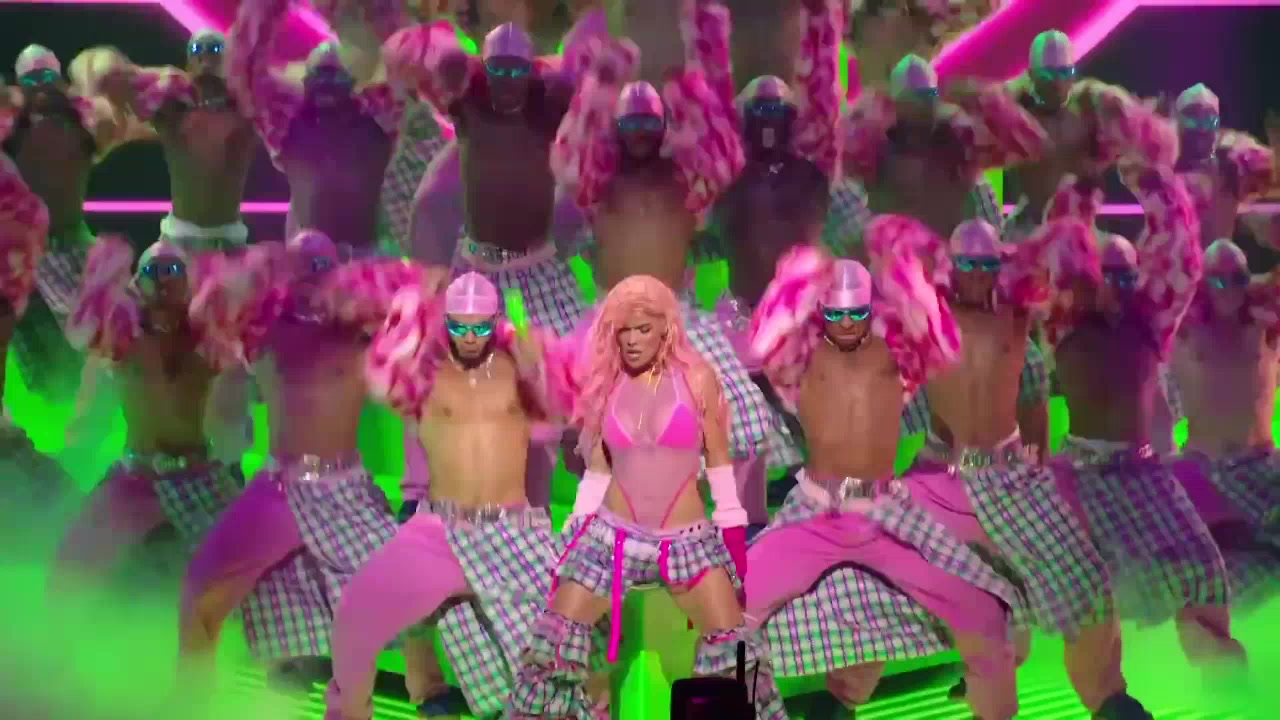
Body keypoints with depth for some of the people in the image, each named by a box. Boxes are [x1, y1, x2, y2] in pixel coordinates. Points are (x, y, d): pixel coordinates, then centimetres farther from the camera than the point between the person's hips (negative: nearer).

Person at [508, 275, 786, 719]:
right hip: (612, 535, 2)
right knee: (555, 639, -4)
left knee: (734, 649, -5)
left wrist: (733, 527, -1)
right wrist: (576, 528, 8)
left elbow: (718, 461, 1)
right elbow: (597, 468, 10)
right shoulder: (605, 383, 3)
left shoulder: (697, 378, -4)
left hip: (689, 540, -2)